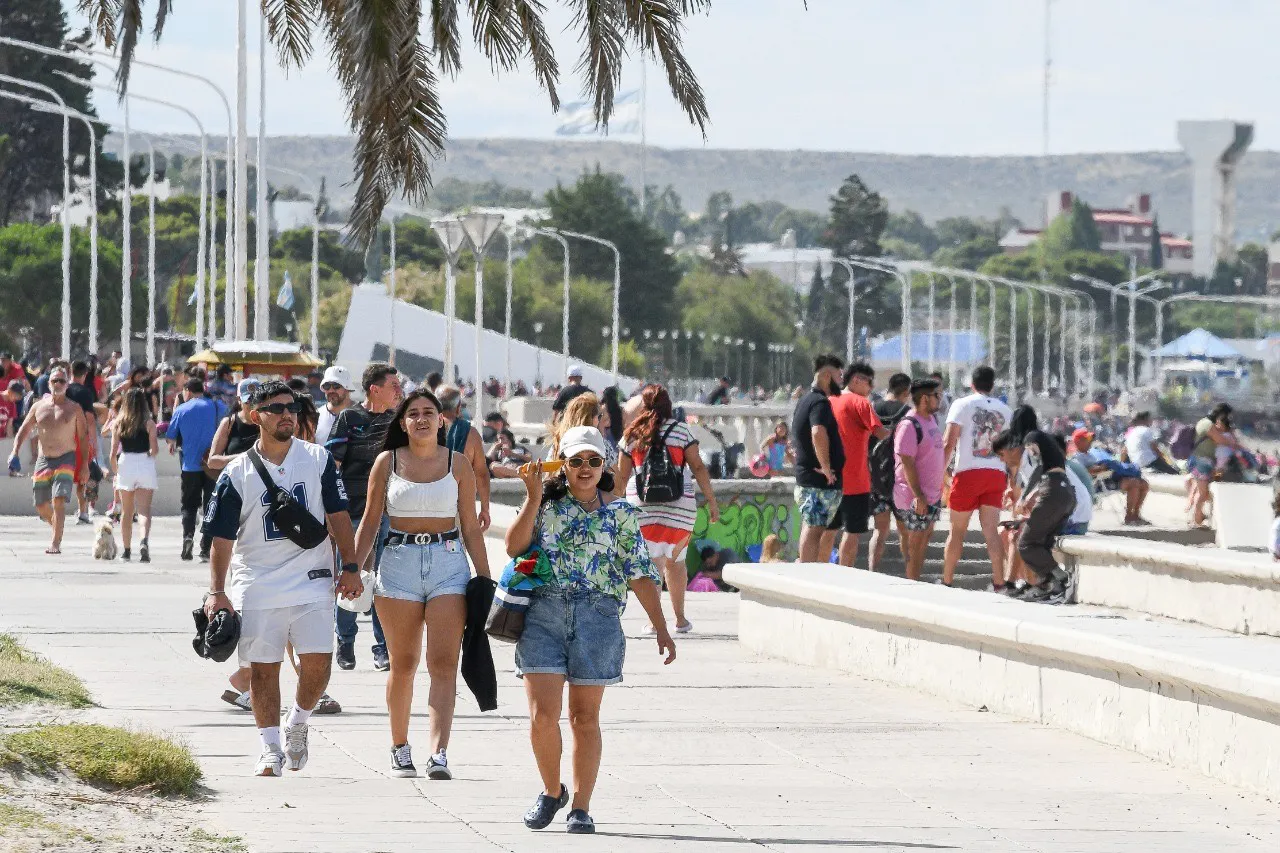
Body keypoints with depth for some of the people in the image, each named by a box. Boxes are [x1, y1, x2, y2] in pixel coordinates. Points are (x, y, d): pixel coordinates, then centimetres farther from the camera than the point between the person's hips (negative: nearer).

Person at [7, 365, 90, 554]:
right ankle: (58, 528, 36)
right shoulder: (38, 407, 9)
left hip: (66, 460, -4)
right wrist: (14, 452, -2)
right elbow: (24, 430, 13)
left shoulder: (74, 409, 2)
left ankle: (55, 543, -18)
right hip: (43, 460, 4)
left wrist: (84, 464, -2)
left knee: (59, 502, -19)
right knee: (41, 506, 7)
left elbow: (83, 436, 4)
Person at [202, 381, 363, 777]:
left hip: (312, 581, 1)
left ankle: (297, 724, 19)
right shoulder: (237, 474, -1)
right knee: (264, 668, 0)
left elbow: (338, 515, 8)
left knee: (318, 663, -8)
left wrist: (350, 567, 1)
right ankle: (270, 751, 8)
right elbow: (222, 537, 0)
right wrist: (217, 592, -7)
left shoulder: (318, 459, 4)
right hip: (257, 587, -1)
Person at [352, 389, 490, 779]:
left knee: (444, 663, -12)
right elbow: (370, 522, 9)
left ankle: (438, 754, -21)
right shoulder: (387, 462, 6)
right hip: (399, 562, 1)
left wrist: (485, 579, 5)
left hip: (448, 562, -1)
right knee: (403, 664, 7)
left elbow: (470, 527, 8)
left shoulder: (457, 464, 6)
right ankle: (399, 748, 22)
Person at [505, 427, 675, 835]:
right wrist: (534, 499, -9)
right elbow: (514, 546, -6)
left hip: (598, 617, 0)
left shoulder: (620, 514, 7)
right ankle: (552, 791, 15)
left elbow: (641, 575, 5)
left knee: (585, 718, 4)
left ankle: (581, 806, 12)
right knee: (542, 716, -8)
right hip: (544, 614, 0)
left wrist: (661, 629, 0)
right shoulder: (547, 505, 8)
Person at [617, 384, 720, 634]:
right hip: (679, 505, 0)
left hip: (641, 505, 0)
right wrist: (711, 500, 2)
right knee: (675, 561, 14)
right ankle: (680, 618, 19)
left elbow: (621, 476, 8)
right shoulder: (680, 430, 1)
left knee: (651, 563, 1)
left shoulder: (631, 435, 5)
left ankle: (655, 620, -7)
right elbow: (698, 467, -2)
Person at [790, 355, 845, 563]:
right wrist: (826, 466, -26)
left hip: (804, 476, 10)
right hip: (821, 481, -10)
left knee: (811, 528, 15)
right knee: (814, 529, -10)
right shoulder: (820, 403, -15)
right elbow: (819, 434, -34)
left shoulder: (805, 401, 17)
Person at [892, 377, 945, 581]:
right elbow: (907, 462, -22)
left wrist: (940, 486, 22)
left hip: (933, 494, 9)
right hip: (917, 497, -9)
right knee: (916, 542, -4)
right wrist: (918, 496, -24)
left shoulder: (931, 419, 12)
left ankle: (916, 582, 19)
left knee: (926, 537, 13)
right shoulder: (909, 425, -18)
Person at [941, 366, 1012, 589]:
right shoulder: (1005, 411, 12)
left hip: (968, 472, -3)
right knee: (991, 530, 1)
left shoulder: (962, 405, -1)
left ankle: (946, 583, 11)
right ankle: (999, 583, -8)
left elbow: (948, 442, -9)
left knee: (957, 530, 6)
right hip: (996, 474, 3)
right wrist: (1012, 483, 21)